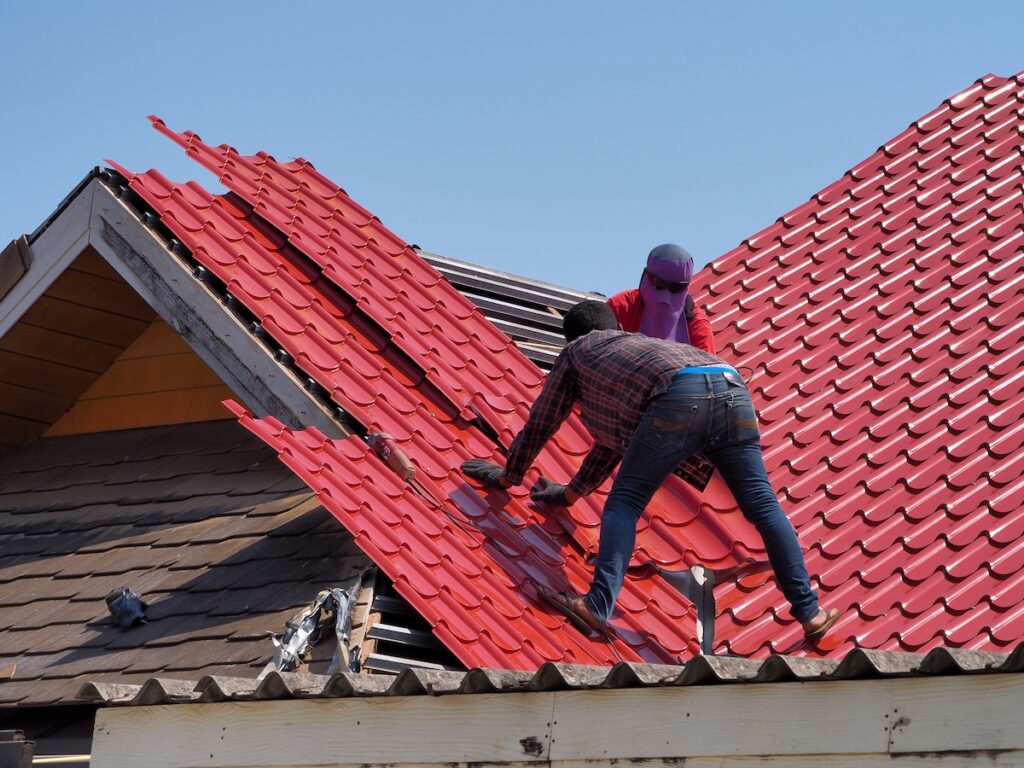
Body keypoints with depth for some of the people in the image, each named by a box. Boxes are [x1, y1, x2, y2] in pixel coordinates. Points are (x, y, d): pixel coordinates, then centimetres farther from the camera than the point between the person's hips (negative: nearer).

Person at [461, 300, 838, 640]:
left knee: (624, 502, -1)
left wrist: (508, 475, 52)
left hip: (681, 397, -6)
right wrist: (572, 492, 63)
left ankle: (599, 605, -16)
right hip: (732, 389, 6)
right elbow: (615, 439, 54)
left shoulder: (576, 351, 31)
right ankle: (809, 611, 5)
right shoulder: (640, 345, 47)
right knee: (763, 506, 7)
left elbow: (539, 425, 37)